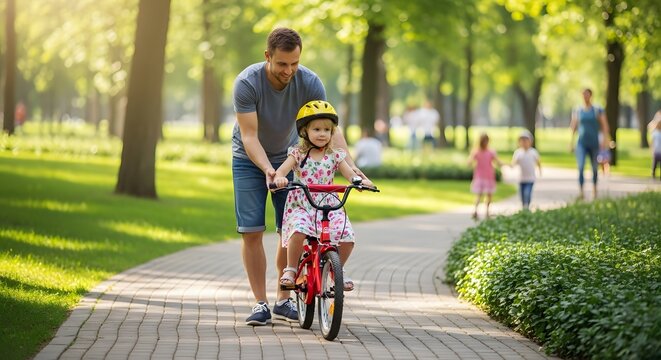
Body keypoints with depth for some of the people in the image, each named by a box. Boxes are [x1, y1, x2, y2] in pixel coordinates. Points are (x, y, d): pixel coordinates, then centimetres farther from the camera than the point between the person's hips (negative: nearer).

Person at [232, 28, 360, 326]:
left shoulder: (309, 83, -21)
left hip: (288, 158, 2)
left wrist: (350, 165, -35)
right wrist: (267, 169, -44)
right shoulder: (247, 83, -27)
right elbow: (249, 136, -29)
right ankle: (260, 303, -3)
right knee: (251, 232, -9)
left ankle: (284, 300, 9)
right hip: (250, 160, -2)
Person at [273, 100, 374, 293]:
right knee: (299, 230, -34)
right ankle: (290, 269, -11)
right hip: (301, 206, -3)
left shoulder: (335, 156, 8)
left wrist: (361, 181, -20)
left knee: (347, 236, -17)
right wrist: (279, 178, -35)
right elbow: (282, 169, -11)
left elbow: (350, 174, 3)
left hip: (329, 206, 3)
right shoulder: (298, 153, 1)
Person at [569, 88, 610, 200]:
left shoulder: (598, 111, 0)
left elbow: (604, 126, -2)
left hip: (594, 144, 0)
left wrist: (605, 139, -14)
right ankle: (580, 191, -23)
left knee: (595, 168, 11)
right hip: (581, 144, 0)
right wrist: (571, 141, 10)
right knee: (581, 167, -17)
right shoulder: (577, 111, 6)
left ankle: (594, 189, 33)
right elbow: (573, 127, 12)